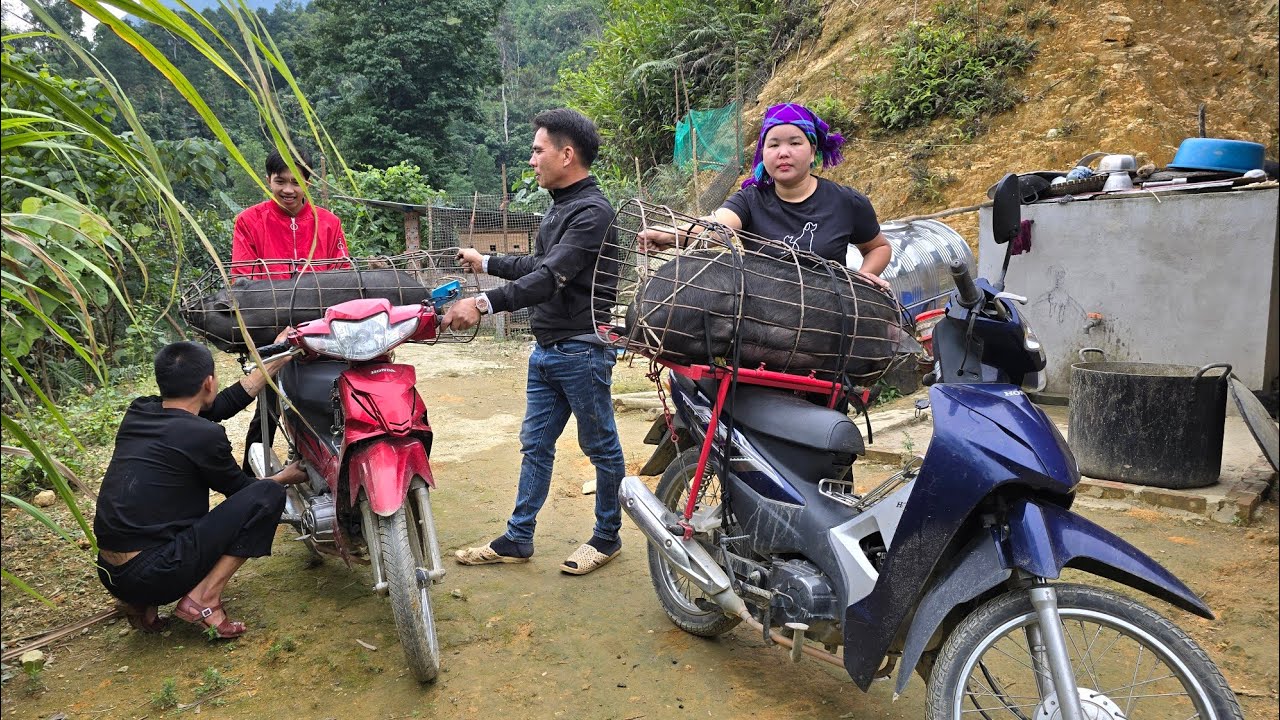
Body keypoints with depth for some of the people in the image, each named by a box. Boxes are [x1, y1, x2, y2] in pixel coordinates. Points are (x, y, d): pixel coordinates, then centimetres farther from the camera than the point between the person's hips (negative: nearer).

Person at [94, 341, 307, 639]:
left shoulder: (137, 412, 6)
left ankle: (139, 603, 18)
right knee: (267, 495, -7)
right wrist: (285, 477, 23)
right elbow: (238, 487, 4)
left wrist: (274, 363, 20)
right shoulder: (204, 435, -15)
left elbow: (220, 405, 15)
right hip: (155, 574, -8)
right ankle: (203, 598, -8)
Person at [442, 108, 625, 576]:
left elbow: (552, 277, -28)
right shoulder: (560, 207, 14)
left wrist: (484, 303, -35)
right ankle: (517, 540, 24)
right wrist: (486, 263, 26)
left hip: (582, 351, -10)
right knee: (535, 446, 14)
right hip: (546, 349, 10)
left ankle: (607, 538, 22)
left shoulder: (592, 212, -17)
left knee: (601, 448, 6)